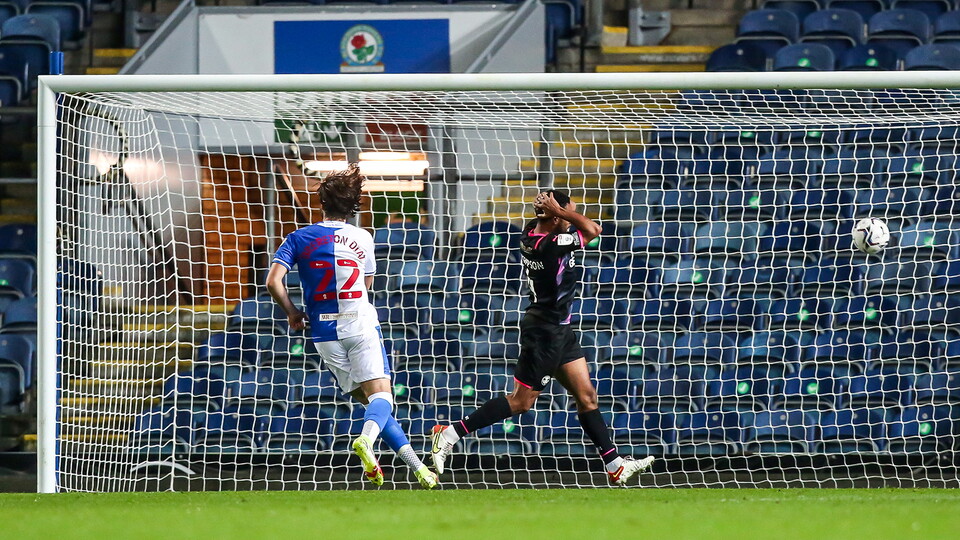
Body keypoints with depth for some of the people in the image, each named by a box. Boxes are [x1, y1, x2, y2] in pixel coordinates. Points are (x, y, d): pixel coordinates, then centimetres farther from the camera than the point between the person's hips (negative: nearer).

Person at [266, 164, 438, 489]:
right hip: (361, 325, -1)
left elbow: (273, 281, -10)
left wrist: (292, 312, 6)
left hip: (325, 331, 1)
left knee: (370, 400, 8)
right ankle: (366, 439, -44)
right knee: (381, 395, -10)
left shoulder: (300, 238, 1)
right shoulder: (363, 239, 5)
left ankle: (417, 466, 4)